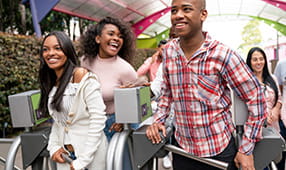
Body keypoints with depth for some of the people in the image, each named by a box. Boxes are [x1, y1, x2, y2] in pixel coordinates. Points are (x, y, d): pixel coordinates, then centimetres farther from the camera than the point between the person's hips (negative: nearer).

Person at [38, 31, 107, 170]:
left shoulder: (83, 77, -14)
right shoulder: (52, 83, 7)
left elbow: (98, 119, -19)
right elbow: (57, 121, 13)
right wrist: (54, 147, -2)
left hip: (90, 153, -6)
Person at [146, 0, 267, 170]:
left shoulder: (223, 55, -17)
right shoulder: (168, 51, -2)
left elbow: (256, 99, -10)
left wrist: (246, 150, -9)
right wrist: (159, 119, 3)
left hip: (219, 150, -4)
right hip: (181, 148, 4)